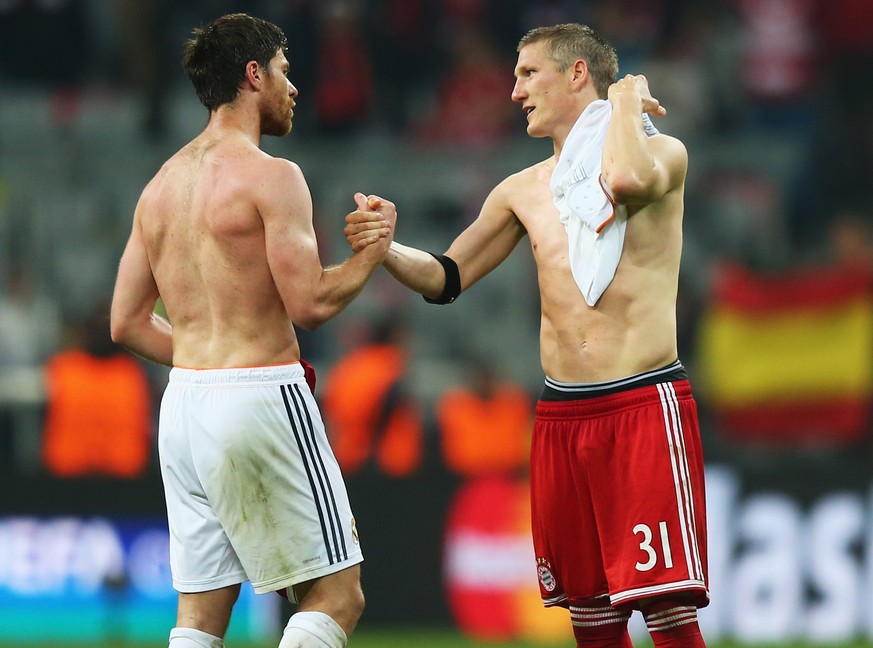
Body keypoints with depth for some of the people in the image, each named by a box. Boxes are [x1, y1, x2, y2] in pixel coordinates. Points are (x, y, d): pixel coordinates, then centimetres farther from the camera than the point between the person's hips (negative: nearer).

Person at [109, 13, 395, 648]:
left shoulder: (161, 185, 14)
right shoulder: (271, 176, -10)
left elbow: (128, 322, 16)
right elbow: (309, 302, -14)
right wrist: (373, 251, 1)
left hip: (183, 405, 8)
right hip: (261, 402, -8)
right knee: (335, 596, -2)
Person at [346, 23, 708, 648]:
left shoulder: (662, 152, -2)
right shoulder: (524, 190, 15)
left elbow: (627, 178, -27)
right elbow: (445, 277, 19)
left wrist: (627, 99, -9)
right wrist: (384, 249, 0)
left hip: (645, 407, -6)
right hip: (561, 415, 6)